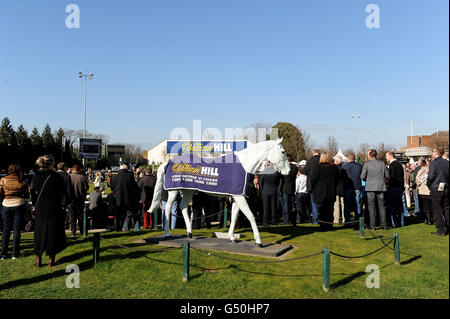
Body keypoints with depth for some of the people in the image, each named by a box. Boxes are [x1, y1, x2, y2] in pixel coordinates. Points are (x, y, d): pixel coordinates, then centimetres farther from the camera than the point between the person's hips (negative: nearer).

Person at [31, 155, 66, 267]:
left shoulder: (36, 176, 1)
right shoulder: (56, 176, -11)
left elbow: (33, 192, 5)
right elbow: (62, 193, -8)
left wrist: (34, 206, 13)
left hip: (39, 209, 4)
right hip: (53, 209, -4)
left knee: (39, 233, 13)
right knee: (53, 232, 7)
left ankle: (38, 260, 18)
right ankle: (51, 259, 12)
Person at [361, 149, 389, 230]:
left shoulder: (366, 164, -7)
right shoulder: (382, 163, 2)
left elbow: (362, 176, -7)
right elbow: (387, 176, 7)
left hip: (370, 188, -3)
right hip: (381, 187, 3)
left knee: (371, 206, 3)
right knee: (381, 206, 10)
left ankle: (372, 225, 3)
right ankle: (383, 224, 11)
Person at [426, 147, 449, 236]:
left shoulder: (433, 163, -12)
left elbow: (431, 176, -15)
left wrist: (429, 185, 1)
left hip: (436, 189, -6)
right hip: (446, 188, 6)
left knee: (437, 210, 1)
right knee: (446, 208, 14)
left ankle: (441, 230, 2)